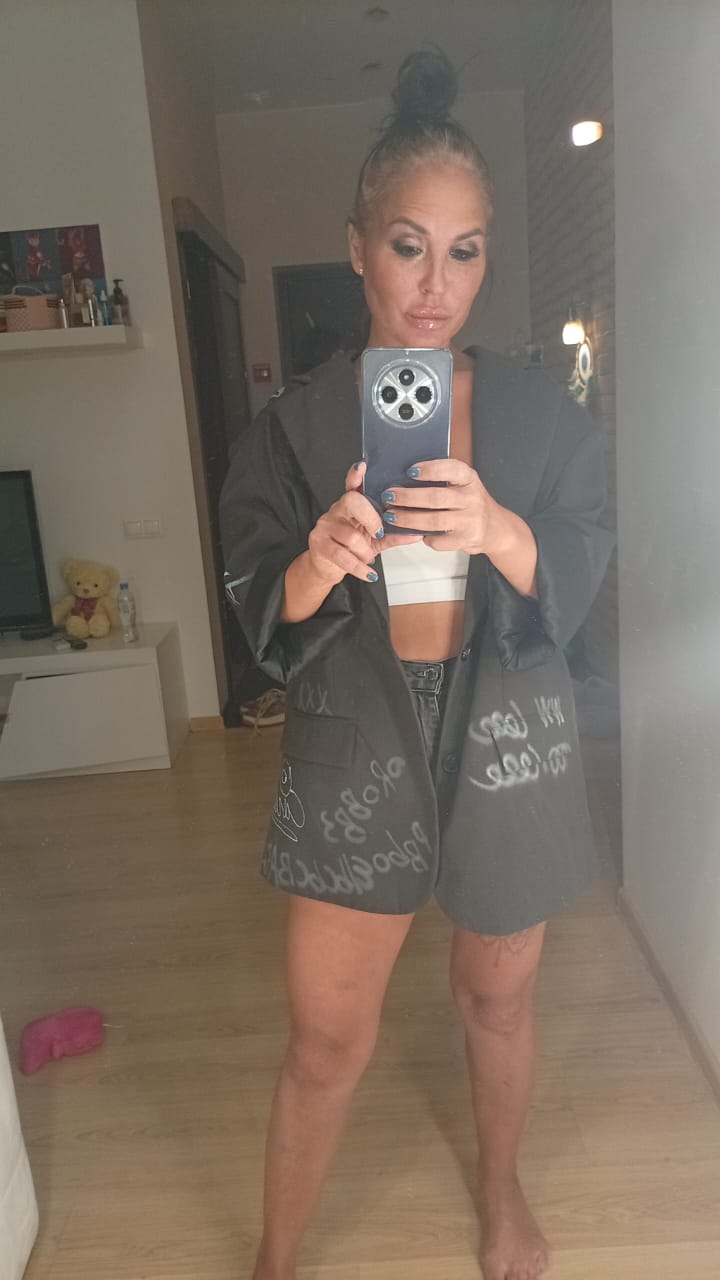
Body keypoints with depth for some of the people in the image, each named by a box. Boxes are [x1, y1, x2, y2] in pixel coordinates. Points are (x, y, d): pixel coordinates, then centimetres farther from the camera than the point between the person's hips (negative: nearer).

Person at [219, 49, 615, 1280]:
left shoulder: (541, 412, -1)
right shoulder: (299, 419, -3)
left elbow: (577, 585, -7)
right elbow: (261, 611, -6)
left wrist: (500, 532, -28)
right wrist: (315, 564, -30)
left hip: (505, 745, 2)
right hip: (354, 752, -1)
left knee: (497, 1001, 21)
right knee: (325, 1040, 10)